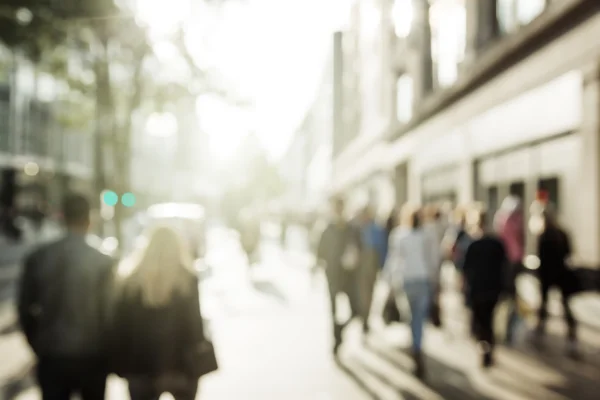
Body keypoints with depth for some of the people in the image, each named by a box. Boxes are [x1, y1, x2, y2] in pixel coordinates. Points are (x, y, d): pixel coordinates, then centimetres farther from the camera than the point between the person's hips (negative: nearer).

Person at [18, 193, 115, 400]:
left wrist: (38, 345, 15)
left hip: (51, 356, 2)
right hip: (92, 357, -1)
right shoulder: (103, 262, -12)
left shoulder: (37, 258, -4)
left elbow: (25, 308, 2)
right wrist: (108, 352, 5)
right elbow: (109, 312, -11)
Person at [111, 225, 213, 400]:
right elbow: (194, 323, -9)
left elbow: (119, 323, 0)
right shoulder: (187, 280, -7)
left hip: (140, 365, 2)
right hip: (180, 364, -1)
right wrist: (199, 360, -2)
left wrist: (121, 364, 6)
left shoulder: (130, 280, 0)